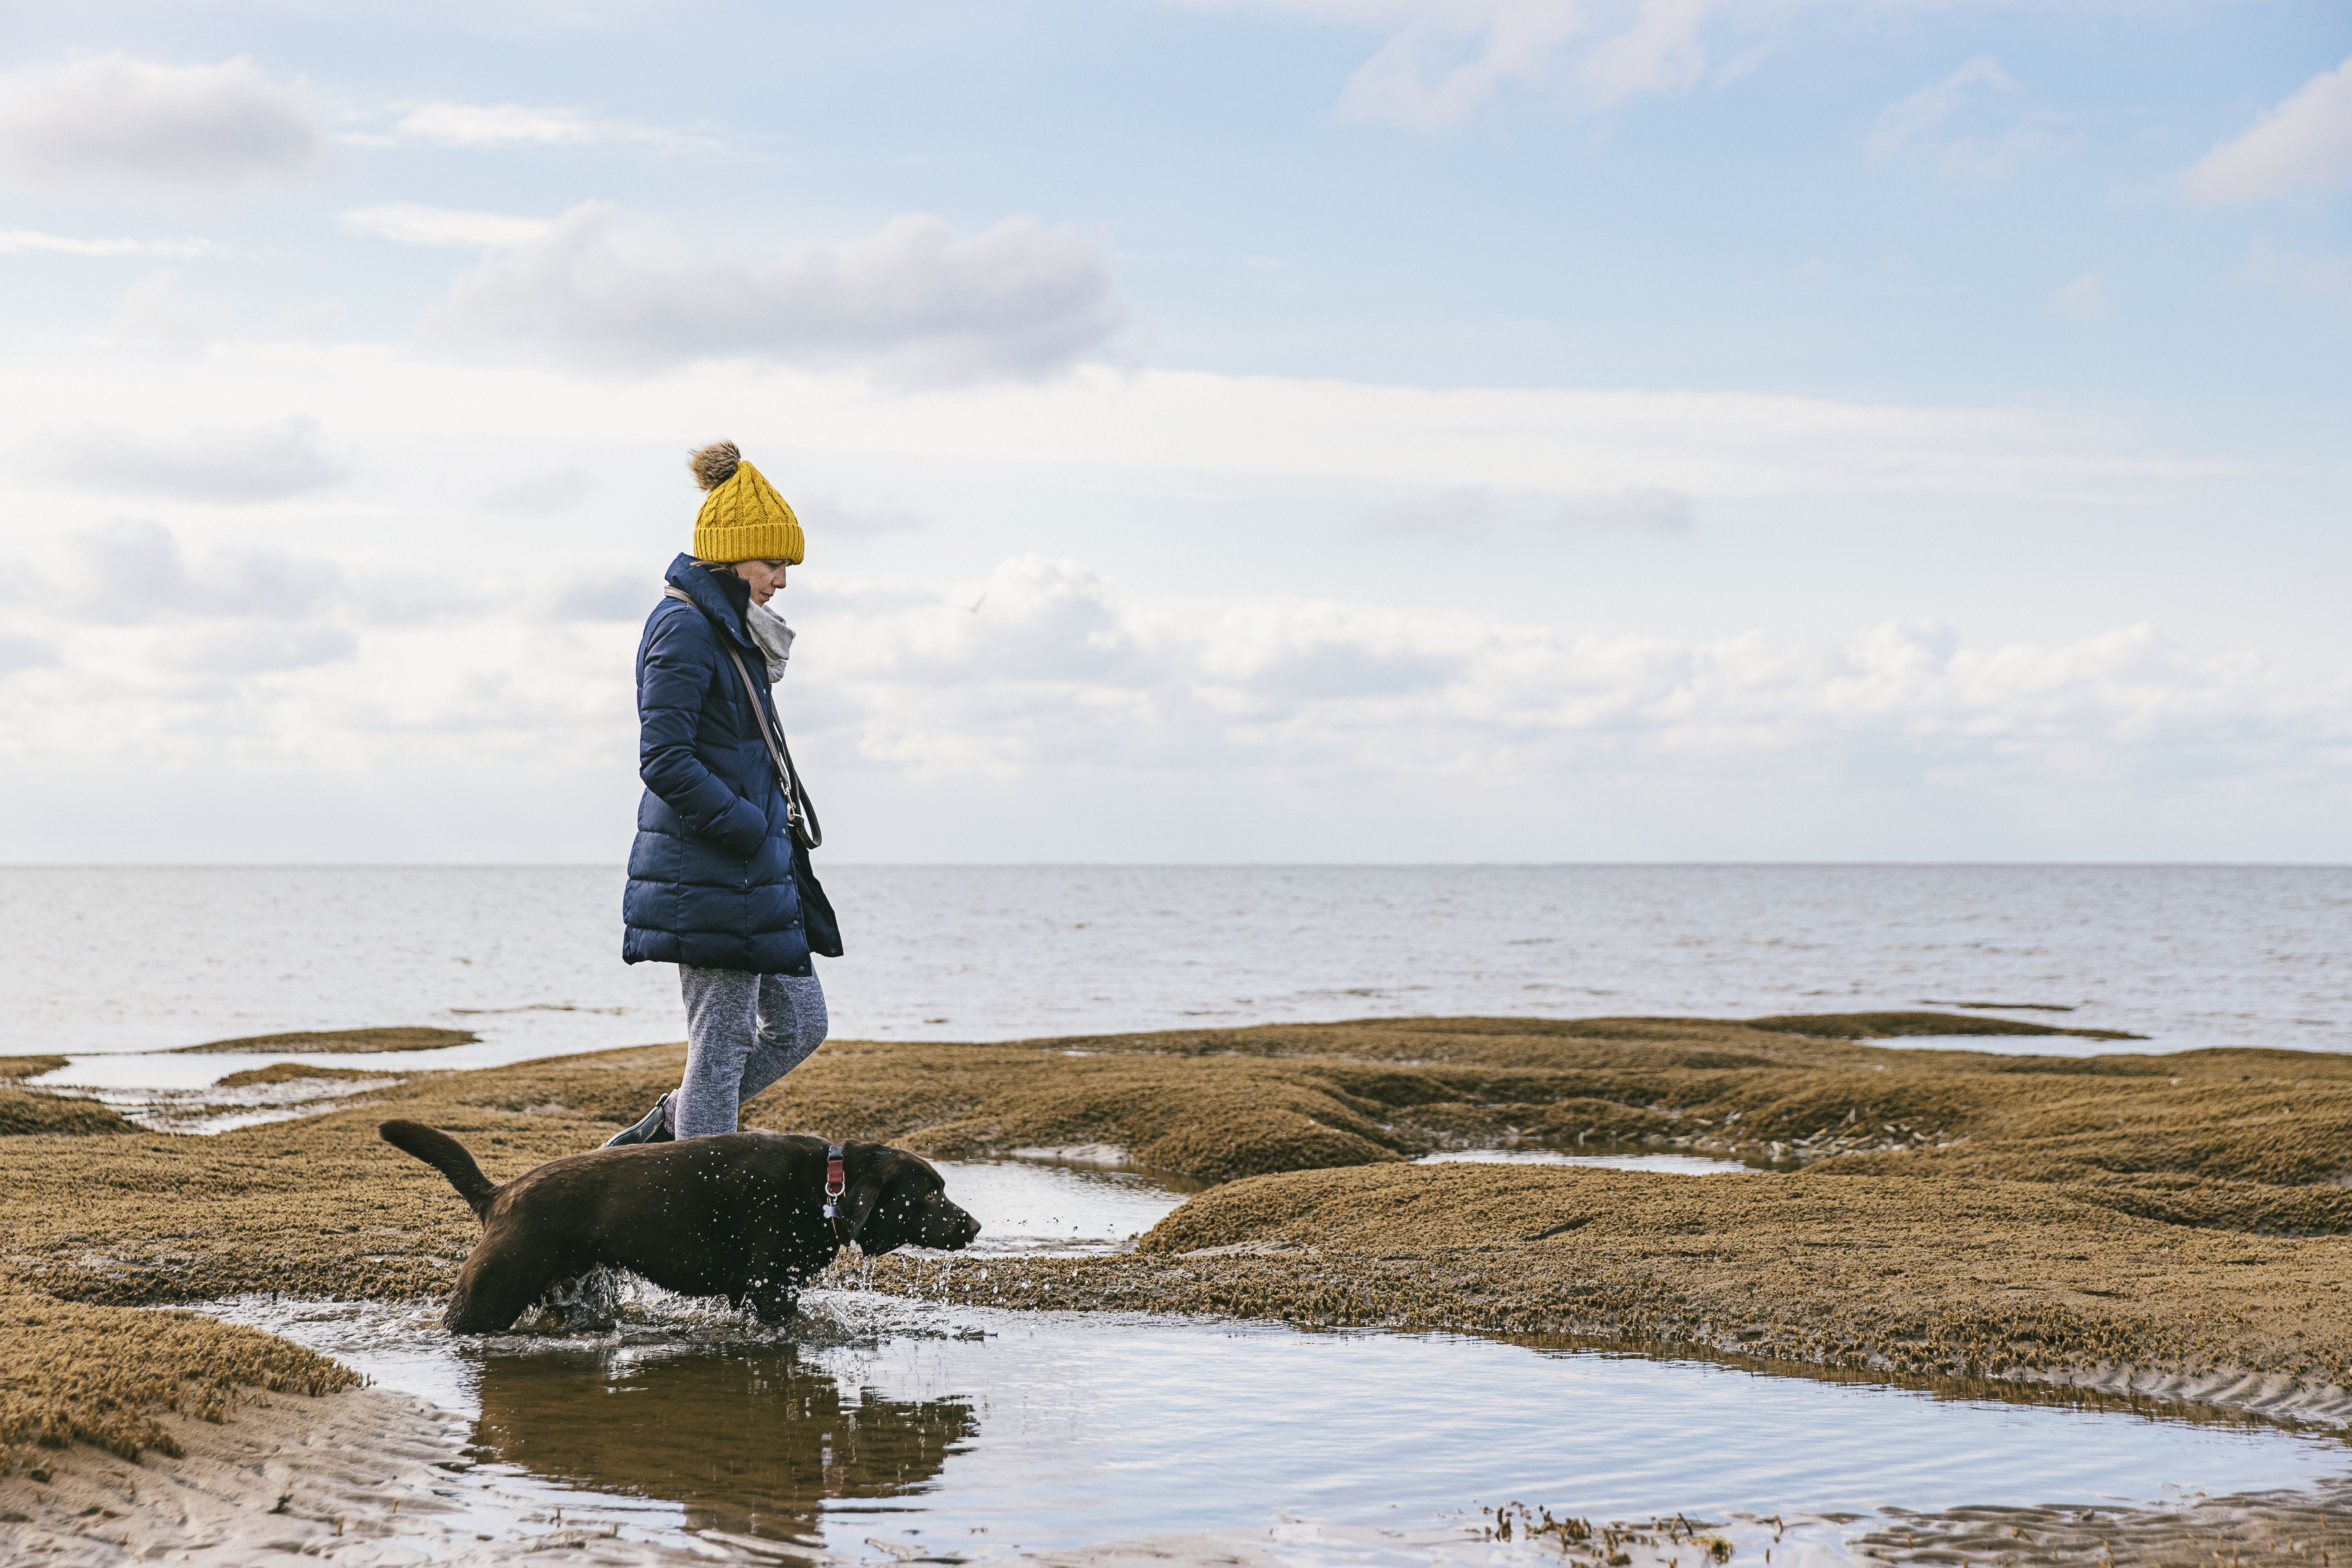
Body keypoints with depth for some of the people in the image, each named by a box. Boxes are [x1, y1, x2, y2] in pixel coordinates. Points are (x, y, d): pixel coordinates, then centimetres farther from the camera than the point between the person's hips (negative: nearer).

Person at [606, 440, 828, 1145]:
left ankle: (661, 1135, 23)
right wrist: (754, 827, -17)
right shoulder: (684, 629, -14)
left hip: (751, 871, 10)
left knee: (800, 1023, 13)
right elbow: (665, 761, -21)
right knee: (723, 1047, -4)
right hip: (710, 873, -10)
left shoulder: (731, 628, 17)